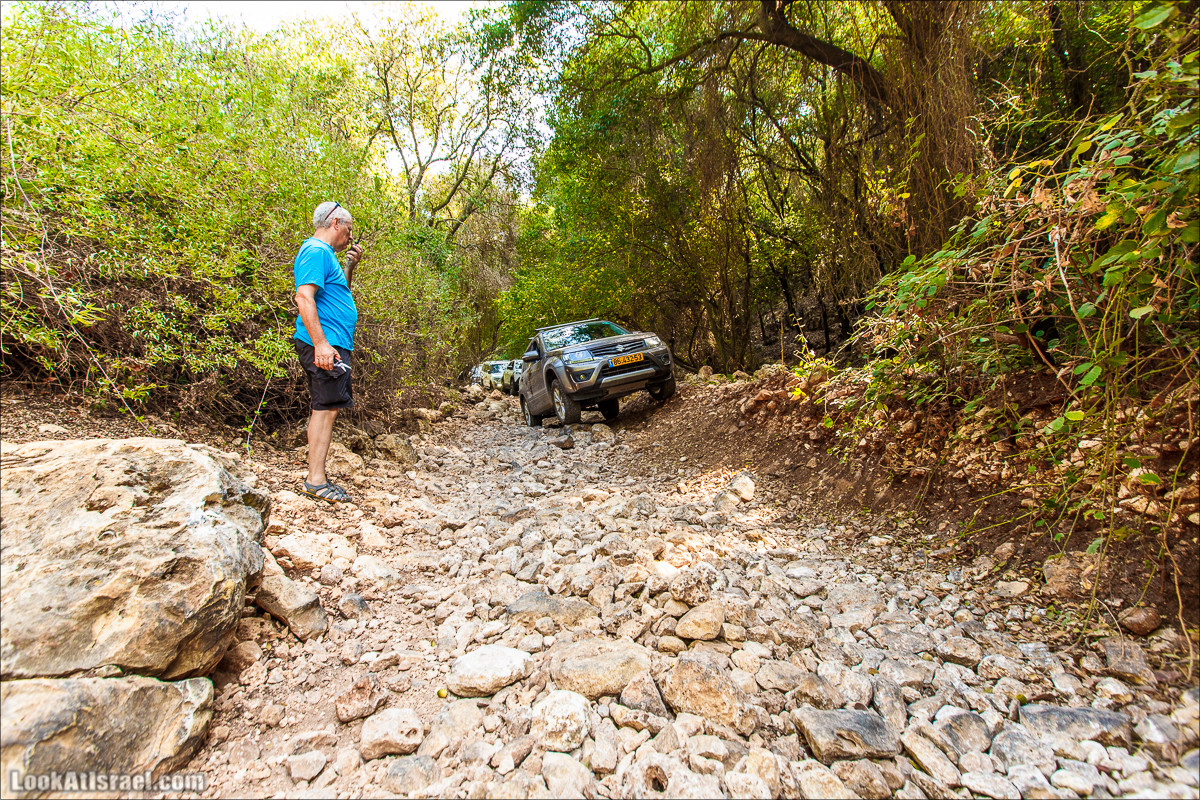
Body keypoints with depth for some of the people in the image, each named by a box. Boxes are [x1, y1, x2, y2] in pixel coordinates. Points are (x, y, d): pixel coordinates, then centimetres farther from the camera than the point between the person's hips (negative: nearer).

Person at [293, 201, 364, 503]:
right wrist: (321, 343, -27)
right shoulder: (316, 251, -10)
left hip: (333, 345, 11)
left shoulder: (324, 253, 23)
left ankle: (316, 476, 17)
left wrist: (350, 266, 19)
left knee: (327, 407, 11)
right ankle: (316, 480, -6)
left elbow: (339, 292, 33)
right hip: (325, 345, -11)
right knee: (327, 407, -10)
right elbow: (304, 296, -21)